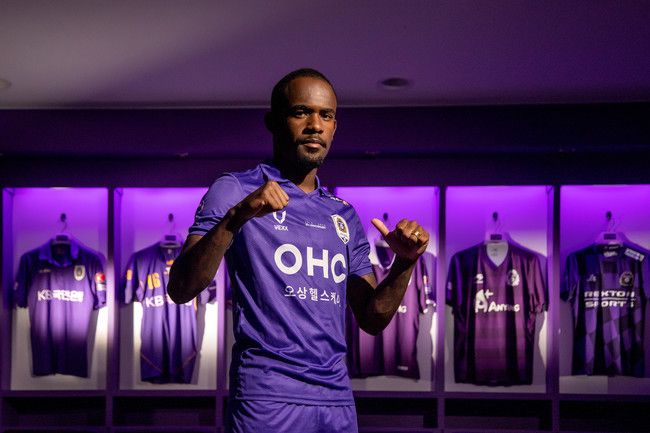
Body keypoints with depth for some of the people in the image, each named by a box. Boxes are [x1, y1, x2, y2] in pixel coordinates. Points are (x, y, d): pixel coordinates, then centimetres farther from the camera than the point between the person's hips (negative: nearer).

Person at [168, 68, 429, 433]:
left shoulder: (344, 216, 16)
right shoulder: (235, 191, 0)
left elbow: (372, 320, 15)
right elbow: (181, 290, -11)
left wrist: (405, 263, -2)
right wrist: (235, 218, -24)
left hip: (338, 401, 5)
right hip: (267, 399, -5)